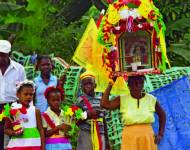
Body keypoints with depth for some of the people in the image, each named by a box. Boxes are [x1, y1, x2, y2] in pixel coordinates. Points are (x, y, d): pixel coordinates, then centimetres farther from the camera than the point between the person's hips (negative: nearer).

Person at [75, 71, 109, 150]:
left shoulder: (100, 100, 11)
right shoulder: (80, 101, -3)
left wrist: (107, 140, 15)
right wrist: (88, 114, -20)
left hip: (100, 136, 5)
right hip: (86, 135, -5)